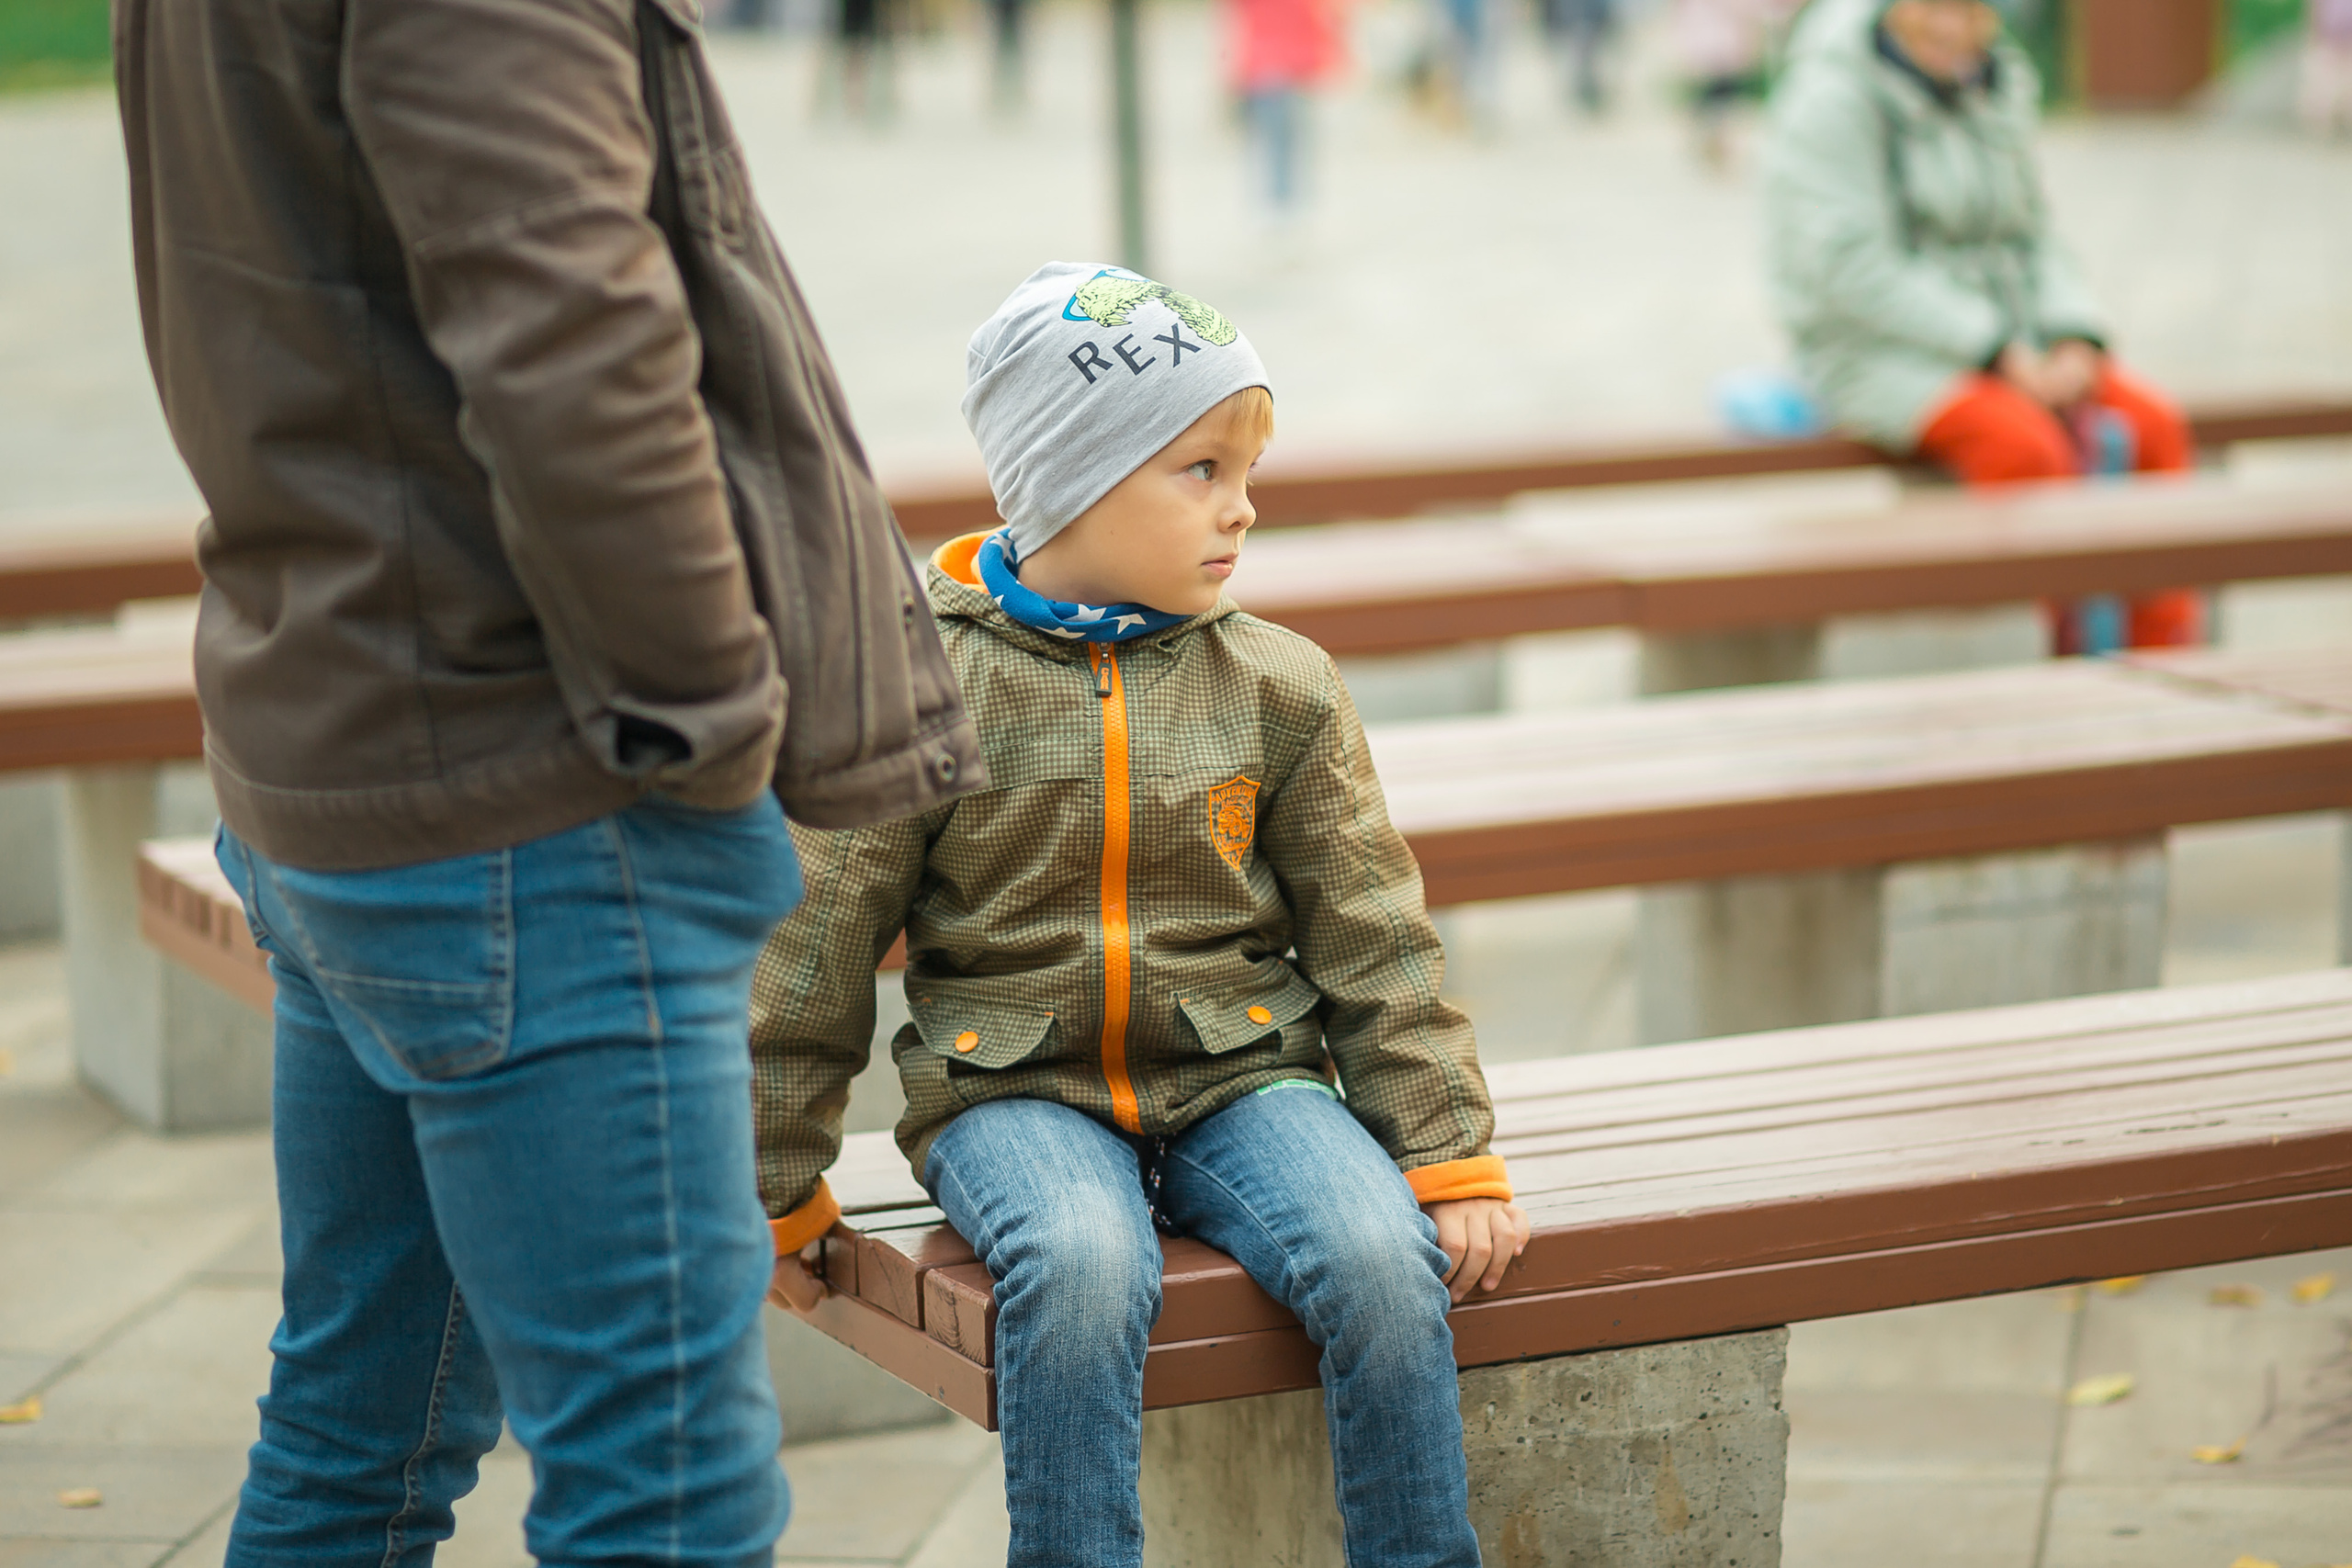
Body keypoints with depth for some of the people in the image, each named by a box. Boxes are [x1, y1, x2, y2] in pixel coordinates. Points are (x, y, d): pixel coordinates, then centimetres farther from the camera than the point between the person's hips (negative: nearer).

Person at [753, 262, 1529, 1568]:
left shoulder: (1278, 689, 5)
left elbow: (1372, 940, 8)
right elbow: (816, 943, 4)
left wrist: (1450, 1156, 2)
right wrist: (778, 1185, 7)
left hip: (1241, 1073, 2)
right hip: (1014, 1088, -2)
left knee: (1384, 1260, -25)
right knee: (1081, 1270, -34)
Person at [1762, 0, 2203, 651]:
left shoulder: (1996, 94, 9)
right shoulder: (1835, 96, -13)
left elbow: (2031, 243, 12)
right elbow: (1850, 268, -21)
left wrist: (2076, 345, -8)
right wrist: (1998, 354, -23)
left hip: (2009, 349, 7)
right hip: (1883, 355, -7)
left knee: (2155, 425, -16)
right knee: (2028, 444, -34)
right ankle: (2083, 652, -22)